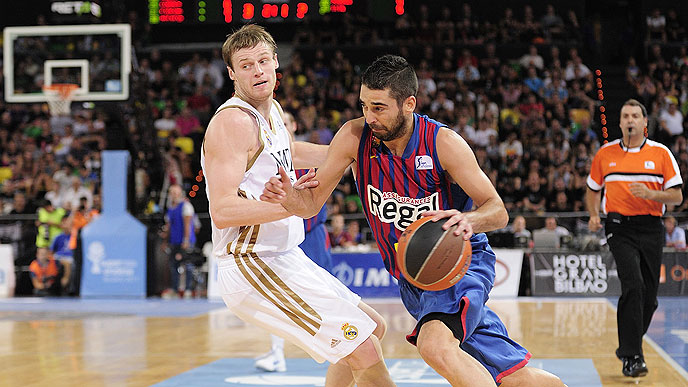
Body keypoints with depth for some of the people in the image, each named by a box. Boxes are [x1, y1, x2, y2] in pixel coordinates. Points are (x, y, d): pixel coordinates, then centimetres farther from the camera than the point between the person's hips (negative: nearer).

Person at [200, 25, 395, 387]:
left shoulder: (271, 109, 11)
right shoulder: (232, 122, -18)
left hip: (285, 259, 10)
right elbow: (221, 212, -27)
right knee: (365, 351, -16)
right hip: (253, 266, -10)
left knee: (374, 327, 22)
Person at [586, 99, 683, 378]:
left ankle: (629, 347, 28)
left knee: (649, 296, 6)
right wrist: (594, 215, 2)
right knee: (633, 285, -20)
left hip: (651, 229, 2)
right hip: (620, 228, -2)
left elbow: (677, 196, 3)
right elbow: (593, 189, 19)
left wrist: (650, 193, -15)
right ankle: (631, 356, -19)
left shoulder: (661, 153, 4)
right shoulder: (605, 153, 6)